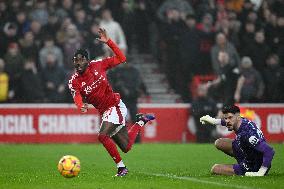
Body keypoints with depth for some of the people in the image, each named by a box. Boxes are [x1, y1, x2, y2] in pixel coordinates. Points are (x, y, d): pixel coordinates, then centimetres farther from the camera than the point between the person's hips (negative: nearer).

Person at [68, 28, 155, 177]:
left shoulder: (98, 65, -8)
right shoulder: (74, 82, -7)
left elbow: (121, 58, -5)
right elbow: (77, 99, -22)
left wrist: (108, 42, -14)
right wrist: (82, 107, -46)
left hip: (115, 106, -4)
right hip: (104, 112, 4)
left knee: (103, 135, -26)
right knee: (126, 147, 9)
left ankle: (121, 167, -11)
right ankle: (141, 121, 37)